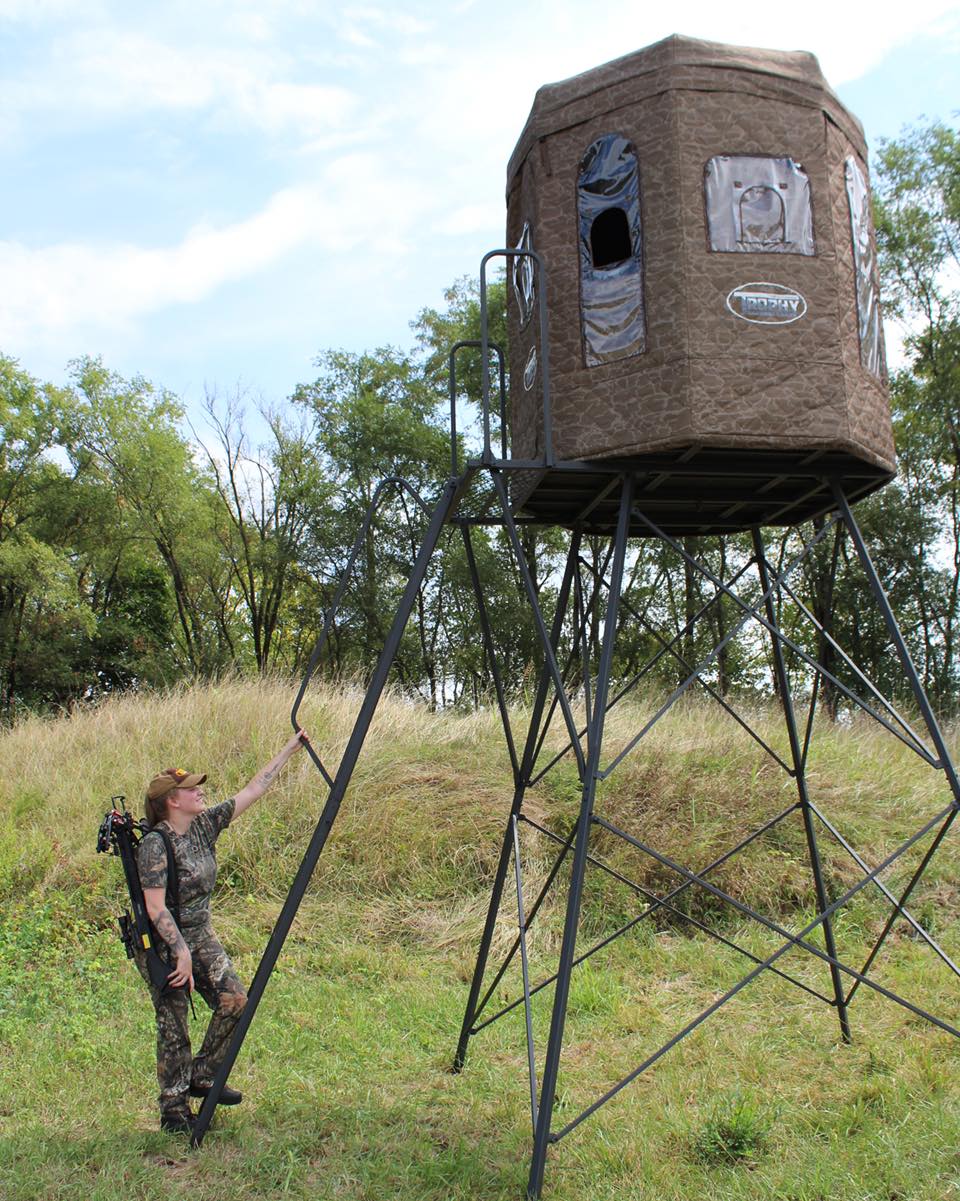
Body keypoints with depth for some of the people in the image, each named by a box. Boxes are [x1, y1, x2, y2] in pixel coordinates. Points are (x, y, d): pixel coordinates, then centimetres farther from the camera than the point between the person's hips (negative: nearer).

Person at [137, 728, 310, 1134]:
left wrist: (287, 751, 4)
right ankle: (173, 1109, 14)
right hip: (161, 944, -7)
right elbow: (155, 908, -24)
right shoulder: (155, 844, -21)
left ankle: (201, 1076, 20)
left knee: (234, 999, 1)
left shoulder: (204, 826, 0)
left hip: (199, 936, 8)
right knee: (173, 1024, -1)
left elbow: (252, 791, 3)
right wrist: (180, 952, -24)